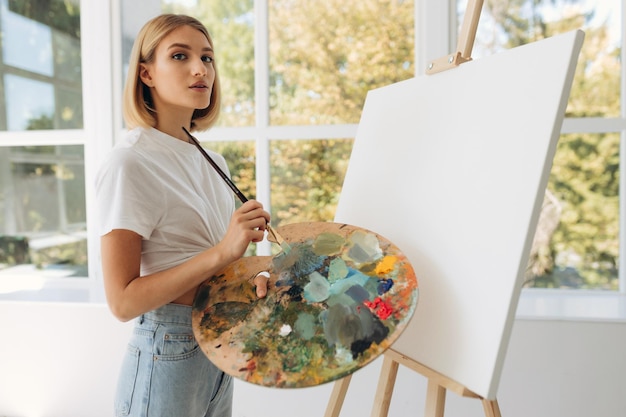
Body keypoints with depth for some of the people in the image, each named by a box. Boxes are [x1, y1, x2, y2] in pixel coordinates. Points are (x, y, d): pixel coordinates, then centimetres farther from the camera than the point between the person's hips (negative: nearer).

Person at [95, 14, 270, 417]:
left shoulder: (213, 161, 6)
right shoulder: (131, 162, -17)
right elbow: (123, 300, -20)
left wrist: (252, 278, -3)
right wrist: (221, 253, -29)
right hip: (167, 354, -7)